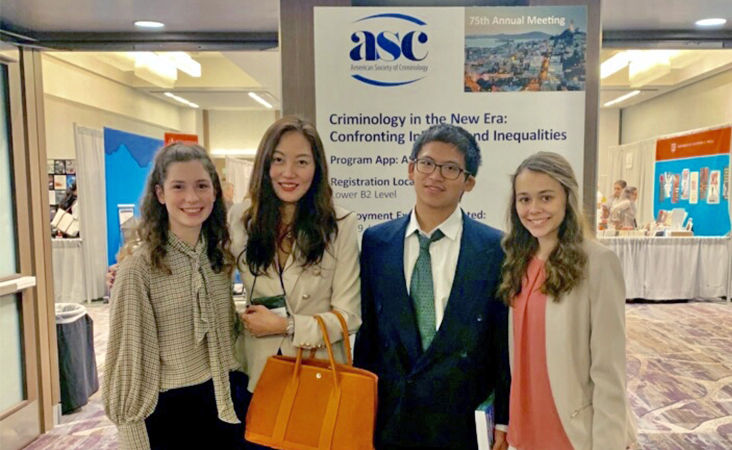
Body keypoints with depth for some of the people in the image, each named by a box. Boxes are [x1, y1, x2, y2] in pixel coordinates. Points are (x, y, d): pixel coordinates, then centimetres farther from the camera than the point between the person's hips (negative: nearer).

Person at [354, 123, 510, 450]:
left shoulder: (496, 248, -8)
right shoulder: (375, 241, -2)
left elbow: (505, 341, -4)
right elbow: (366, 329, 2)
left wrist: (504, 422, -2)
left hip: (462, 423, -1)